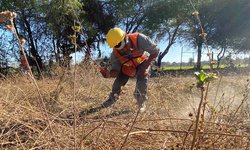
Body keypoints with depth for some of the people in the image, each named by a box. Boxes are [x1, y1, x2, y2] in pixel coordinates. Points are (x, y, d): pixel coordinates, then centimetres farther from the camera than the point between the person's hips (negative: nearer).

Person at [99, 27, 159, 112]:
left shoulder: (139, 39, -40)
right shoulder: (115, 54, -30)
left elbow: (155, 51, -29)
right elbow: (115, 71, -24)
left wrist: (145, 66, -33)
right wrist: (109, 74, -49)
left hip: (142, 63, -1)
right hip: (127, 67, 2)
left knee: (142, 82, -20)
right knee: (118, 82, -6)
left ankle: (141, 103, 8)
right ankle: (112, 98, 25)